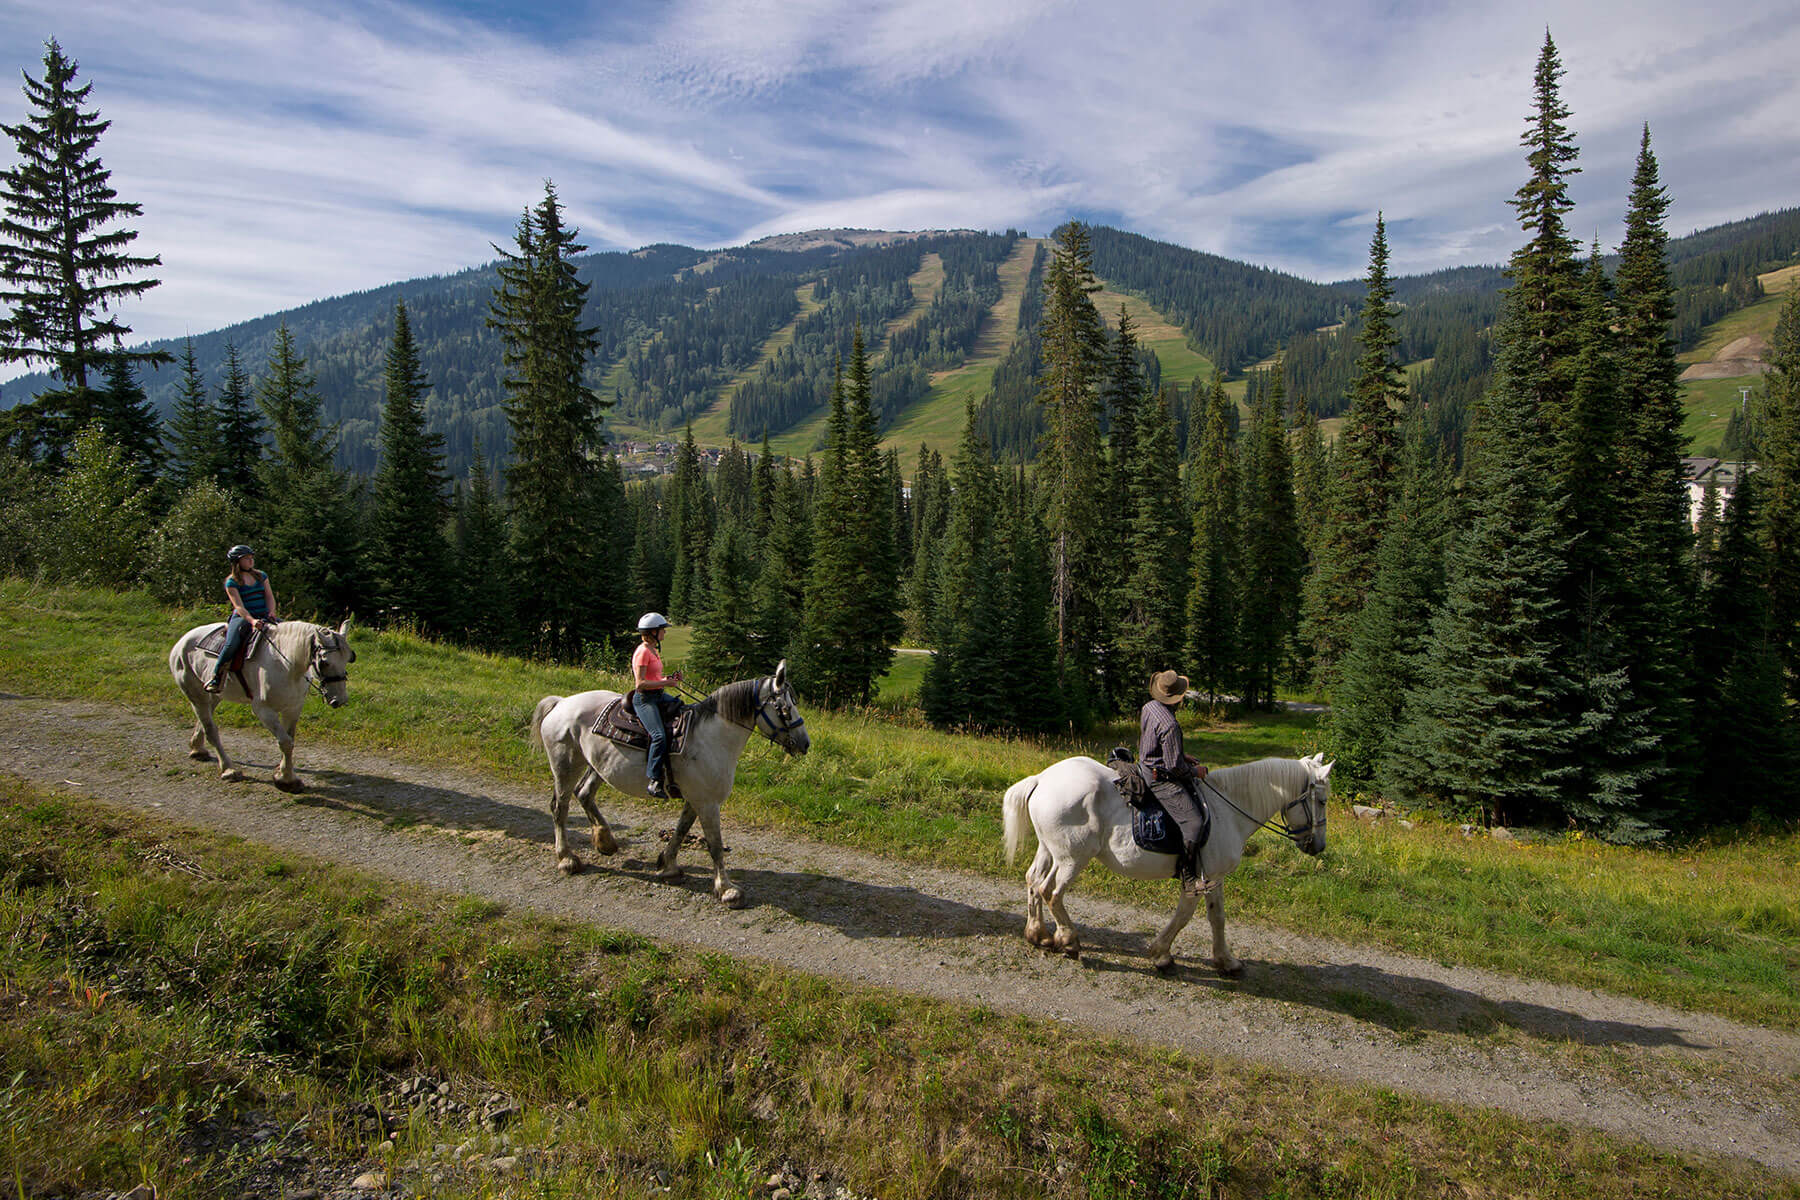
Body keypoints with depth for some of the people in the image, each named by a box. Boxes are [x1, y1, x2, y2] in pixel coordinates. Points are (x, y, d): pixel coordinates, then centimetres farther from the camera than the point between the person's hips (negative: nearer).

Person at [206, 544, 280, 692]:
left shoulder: (261, 576, 15)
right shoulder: (232, 582, 0)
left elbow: (269, 597, 9)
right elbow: (239, 606, -11)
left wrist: (271, 613, -11)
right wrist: (252, 621, -27)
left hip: (263, 617, 5)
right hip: (241, 618, -5)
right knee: (231, 644, -29)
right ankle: (217, 676, -12)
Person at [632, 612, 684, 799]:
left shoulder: (654, 650, 17)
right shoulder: (642, 652, -13)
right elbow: (640, 683, -19)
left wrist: (670, 678, 8)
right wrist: (665, 683, -18)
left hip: (659, 695, 10)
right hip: (644, 699, -10)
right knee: (659, 736, -26)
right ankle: (655, 781, -24)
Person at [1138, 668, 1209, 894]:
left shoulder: (1149, 707, 5)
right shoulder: (1169, 724, -25)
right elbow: (1175, 766, -22)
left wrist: (1182, 755, 17)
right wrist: (1195, 771, -4)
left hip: (1146, 769, 10)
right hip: (1160, 780, -10)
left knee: (1194, 790, 22)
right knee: (1194, 821, -17)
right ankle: (1188, 878, -14)